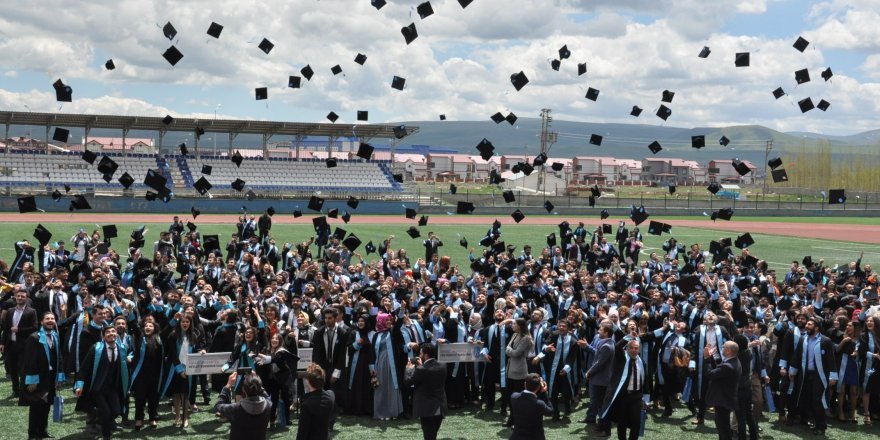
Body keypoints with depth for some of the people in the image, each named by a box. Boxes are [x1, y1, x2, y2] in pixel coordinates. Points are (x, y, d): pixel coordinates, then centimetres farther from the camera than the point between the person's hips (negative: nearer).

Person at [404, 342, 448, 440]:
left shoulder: (421, 370, -20)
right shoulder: (442, 366, -1)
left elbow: (407, 381, -9)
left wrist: (409, 368, 7)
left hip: (427, 410, -7)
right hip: (440, 409, 7)